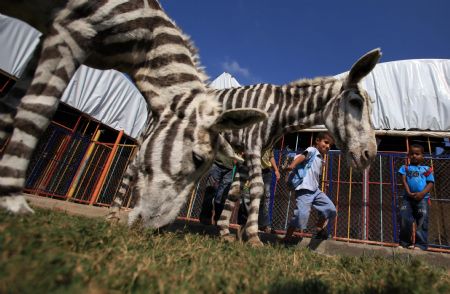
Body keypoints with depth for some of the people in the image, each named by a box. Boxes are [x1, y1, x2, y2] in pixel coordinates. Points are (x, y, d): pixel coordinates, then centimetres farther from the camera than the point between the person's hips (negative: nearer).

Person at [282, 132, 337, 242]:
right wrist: (292, 164, -38)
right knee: (301, 215, -14)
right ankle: (287, 238, 3)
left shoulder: (321, 159, 23)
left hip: (315, 190, 9)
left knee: (331, 209, 9)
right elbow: (302, 156, -22)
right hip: (304, 190, -9)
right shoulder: (312, 150, -2)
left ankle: (319, 231, 27)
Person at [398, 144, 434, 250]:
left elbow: (430, 183, 5)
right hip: (408, 197, 1)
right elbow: (404, 180, 4)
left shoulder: (426, 169, 12)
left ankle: (421, 244, 3)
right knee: (404, 218, -6)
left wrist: (422, 193, -12)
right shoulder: (405, 167, 14)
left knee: (422, 221, -3)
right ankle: (404, 242, 6)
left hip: (422, 198, -1)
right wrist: (409, 192, -11)